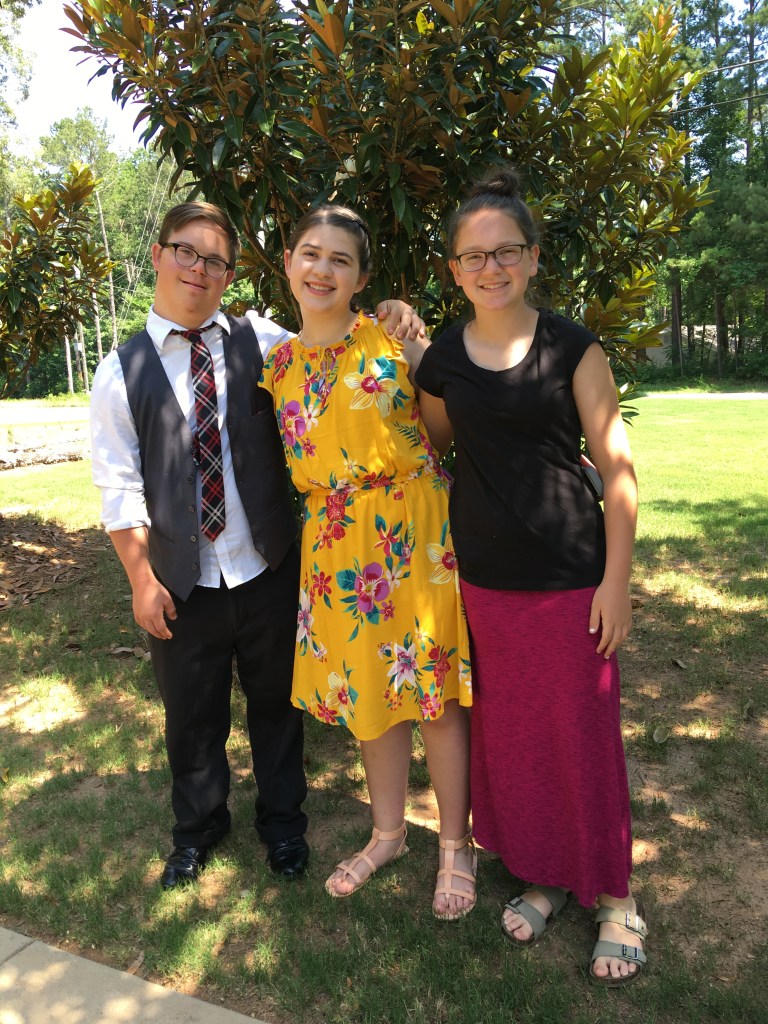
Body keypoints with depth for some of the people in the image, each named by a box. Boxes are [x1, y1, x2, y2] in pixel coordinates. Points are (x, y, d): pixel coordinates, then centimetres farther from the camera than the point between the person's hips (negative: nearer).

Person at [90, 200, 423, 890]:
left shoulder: (261, 341, 0)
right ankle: (199, 826, 45)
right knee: (192, 712, 17)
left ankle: (282, 818, 43)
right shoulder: (123, 372, -3)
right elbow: (120, 486, -3)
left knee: (276, 701, 18)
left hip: (267, 568, 1)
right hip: (183, 582, 0)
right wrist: (142, 577, -7)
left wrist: (390, 322, -22)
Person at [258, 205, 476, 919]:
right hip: (333, 543, 4)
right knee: (364, 689, 15)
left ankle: (455, 845, 27)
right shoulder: (278, 364, 8)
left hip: (412, 530, -4)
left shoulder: (394, 342, -4)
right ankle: (388, 833, 37)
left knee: (431, 684, 5)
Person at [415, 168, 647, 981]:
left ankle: (613, 897, 28)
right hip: (483, 578, 3)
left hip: (571, 576, -3)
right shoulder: (442, 361, 3)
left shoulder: (572, 348, -5)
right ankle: (538, 875, 36)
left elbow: (617, 468, -5)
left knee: (584, 736, 6)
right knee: (507, 732, 13)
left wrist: (617, 580, -8)